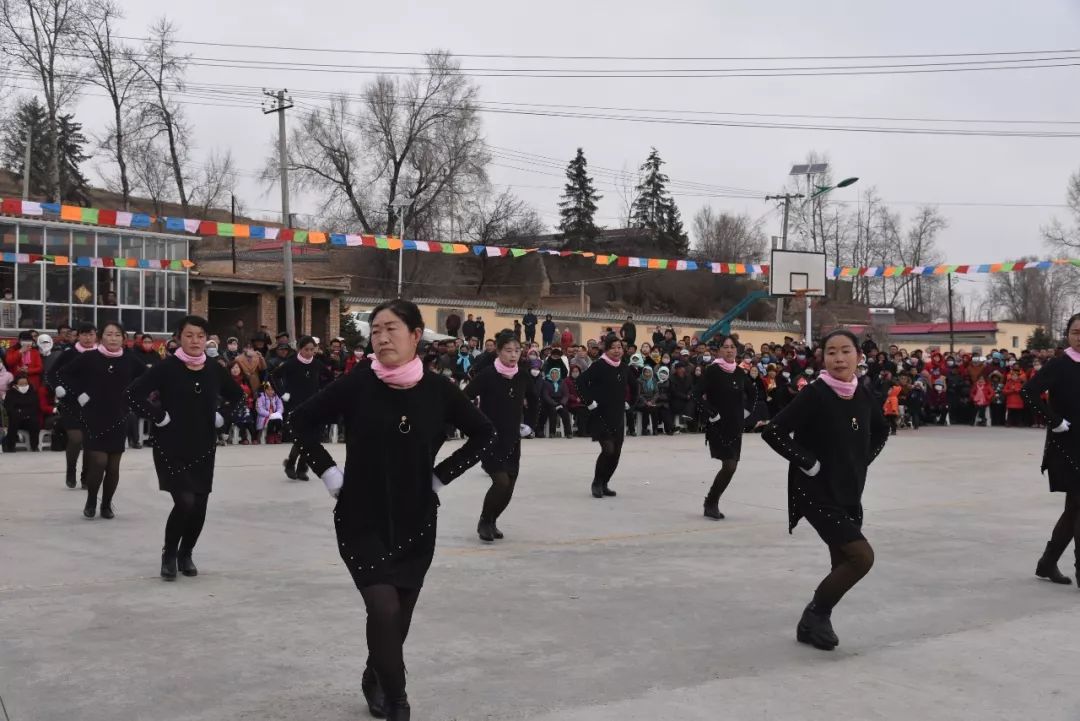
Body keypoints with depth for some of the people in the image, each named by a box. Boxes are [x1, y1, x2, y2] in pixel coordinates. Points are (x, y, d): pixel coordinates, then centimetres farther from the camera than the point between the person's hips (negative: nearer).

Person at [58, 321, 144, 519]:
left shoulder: (130, 360, 0)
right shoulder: (89, 358, -4)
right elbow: (64, 373, 3)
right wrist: (78, 394, -4)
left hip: (118, 419, 2)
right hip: (94, 418, -2)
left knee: (113, 466, 5)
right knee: (98, 462, -9)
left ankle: (107, 504, 21)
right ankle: (91, 501, 13)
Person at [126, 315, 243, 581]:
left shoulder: (214, 370, 3)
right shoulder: (167, 367, -10)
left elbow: (238, 396, 20)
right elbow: (133, 393, -15)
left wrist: (222, 418, 8)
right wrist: (158, 416, -15)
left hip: (203, 448, 4)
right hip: (171, 448, -4)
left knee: (199, 506, 5)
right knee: (185, 502, -16)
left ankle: (186, 555, 28)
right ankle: (169, 554, 8)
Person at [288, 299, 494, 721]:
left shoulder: (437, 389, -7)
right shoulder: (357, 384, -11)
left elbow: (484, 436, 6)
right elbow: (303, 420, 1)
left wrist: (442, 476, 0)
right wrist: (328, 472, -4)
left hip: (415, 521, 2)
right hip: (361, 519, -2)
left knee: (400, 615, 11)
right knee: (384, 609, -15)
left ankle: (376, 679, 39)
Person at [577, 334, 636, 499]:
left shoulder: (625, 368, 8)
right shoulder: (599, 366, -11)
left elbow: (633, 387, 25)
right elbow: (581, 381, -17)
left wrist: (629, 403, 16)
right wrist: (590, 402, -16)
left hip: (618, 417, 6)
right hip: (601, 415, -6)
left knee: (616, 452, 5)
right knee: (608, 449, -15)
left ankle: (604, 483, 21)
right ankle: (596, 484, 3)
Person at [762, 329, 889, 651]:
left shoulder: (864, 397, 2)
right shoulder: (814, 394, -17)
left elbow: (881, 432, 23)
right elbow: (772, 432, -20)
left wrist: (862, 461, 9)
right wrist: (808, 463, -19)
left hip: (849, 493, 7)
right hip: (817, 493, -7)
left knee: (843, 564, 9)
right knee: (862, 556, -13)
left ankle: (813, 624, 26)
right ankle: (816, 614, 5)